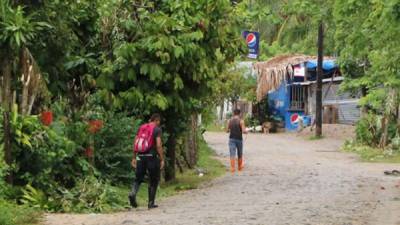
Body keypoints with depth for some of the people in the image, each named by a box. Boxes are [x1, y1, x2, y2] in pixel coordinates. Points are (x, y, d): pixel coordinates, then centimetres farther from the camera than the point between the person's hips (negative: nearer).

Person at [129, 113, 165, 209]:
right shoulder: (157, 129, -4)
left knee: (138, 178, 10)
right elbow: (158, 145, -13)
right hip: (152, 157, -4)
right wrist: (162, 159, -10)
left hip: (140, 156, 4)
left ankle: (133, 193, -19)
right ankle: (151, 203, 9)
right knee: (153, 180, 8)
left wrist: (134, 158, 15)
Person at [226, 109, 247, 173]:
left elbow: (227, 130, 8)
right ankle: (240, 167, 30)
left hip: (232, 139, 2)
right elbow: (244, 131, -14)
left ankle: (232, 168, -16)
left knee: (232, 154, -4)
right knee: (240, 154, 16)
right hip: (239, 139, -2)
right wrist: (246, 131, 8)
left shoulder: (229, 121, 2)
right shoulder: (241, 121, -9)